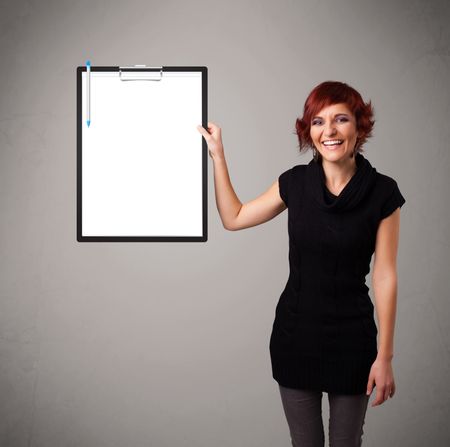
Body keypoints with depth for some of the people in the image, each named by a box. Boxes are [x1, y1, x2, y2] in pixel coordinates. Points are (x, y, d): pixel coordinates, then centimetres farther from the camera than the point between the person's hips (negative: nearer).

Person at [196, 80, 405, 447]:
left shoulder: (382, 192, -10)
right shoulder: (295, 182, -2)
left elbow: (385, 276, -8)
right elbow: (234, 218, 9)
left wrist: (385, 356, -8)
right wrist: (217, 155, 5)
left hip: (351, 338, -2)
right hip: (295, 334, 2)